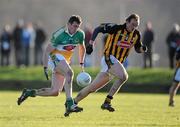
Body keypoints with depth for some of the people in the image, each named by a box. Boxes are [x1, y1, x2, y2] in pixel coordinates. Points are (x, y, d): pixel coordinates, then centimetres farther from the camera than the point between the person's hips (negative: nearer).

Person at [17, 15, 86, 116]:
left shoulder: (80, 34, 0)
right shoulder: (59, 35, -18)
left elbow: (82, 48, 20)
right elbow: (47, 51, -14)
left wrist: (82, 63, 16)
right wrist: (45, 68, -19)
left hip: (65, 61, 7)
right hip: (55, 57, -7)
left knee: (55, 92, 0)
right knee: (69, 73, -35)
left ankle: (29, 93, 16)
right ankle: (69, 104, -41)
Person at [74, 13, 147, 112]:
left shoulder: (136, 35, 7)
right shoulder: (116, 28, -10)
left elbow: (138, 49, 18)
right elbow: (98, 29, -4)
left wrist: (143, 49, -5)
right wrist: (91, 44, -11)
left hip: (117, 63, 7)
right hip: (109, 58, -7)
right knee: (123, 76, -30)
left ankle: (73, 102, 20)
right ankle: (107, 102, -25)